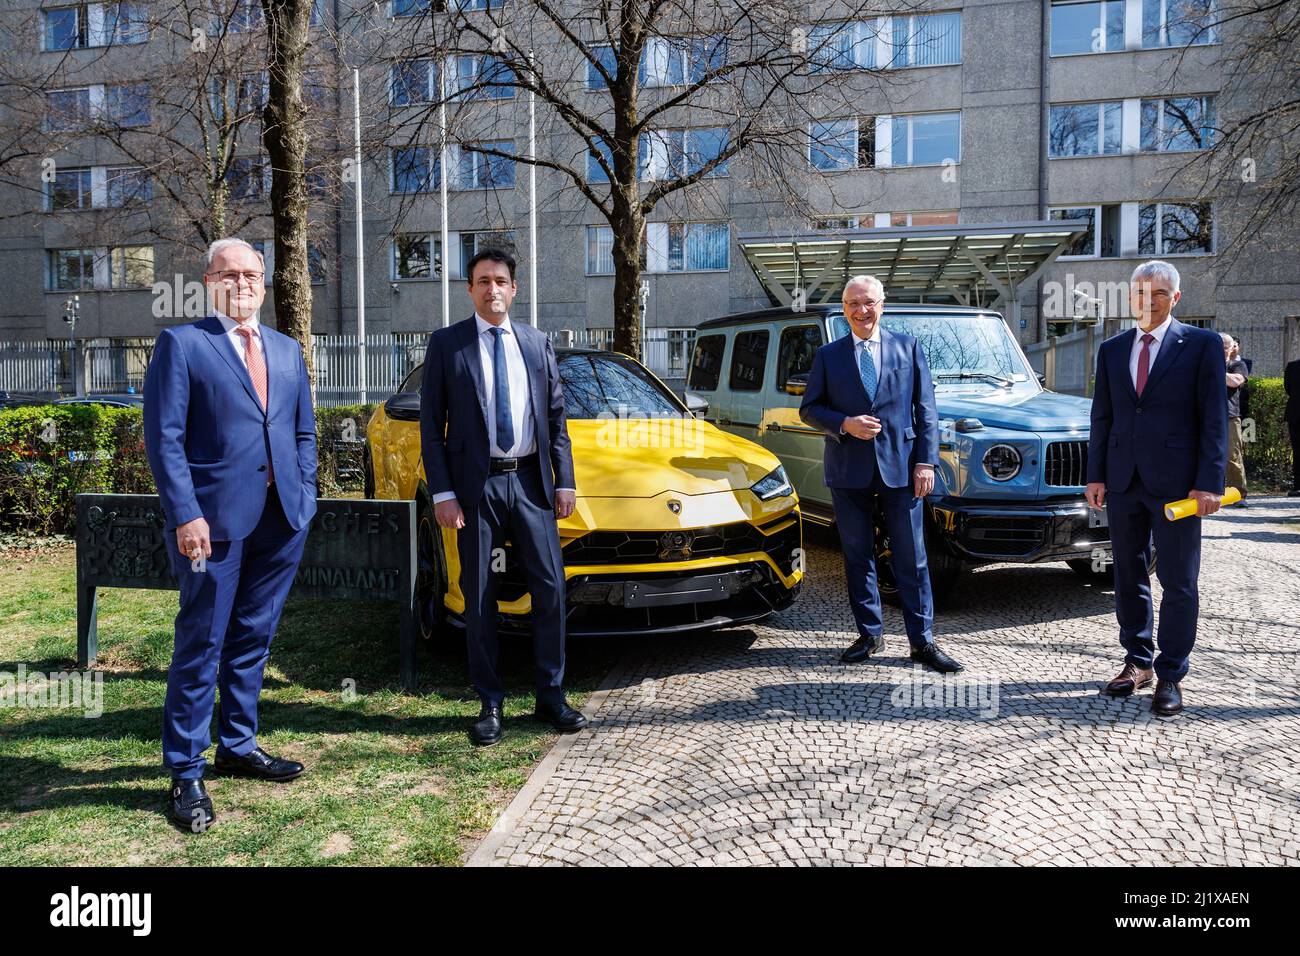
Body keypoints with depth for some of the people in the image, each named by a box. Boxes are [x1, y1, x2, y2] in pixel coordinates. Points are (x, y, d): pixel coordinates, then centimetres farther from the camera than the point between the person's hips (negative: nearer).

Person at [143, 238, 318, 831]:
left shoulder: (287, 350, 17)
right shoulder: (181, 343, 0)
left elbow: (304, 431, 19)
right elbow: (162, 437, -7)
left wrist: (305, 494, 6)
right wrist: (185, 515, -15)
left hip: (282, 518, 5)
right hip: (215, 517, -5)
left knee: (253, 638, 15)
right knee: (202, 644, 1)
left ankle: (237, 747, 29)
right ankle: (185, 773, 12)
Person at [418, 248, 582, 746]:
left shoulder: (538, 344, 11)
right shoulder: (446, 344, 2)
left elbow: (556, 418, 12)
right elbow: (431, 425, -1)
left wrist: (564, 480, 3)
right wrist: (442, 493, -8)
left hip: (530, 481, 3)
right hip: (476, 485, -2)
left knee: (550, 588, 2)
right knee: (479, 597, 5)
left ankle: (551, 696, 16)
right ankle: (490, 704, 16)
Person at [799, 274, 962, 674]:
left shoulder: (908, 348, 7)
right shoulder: (828, 355, 7)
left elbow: (926, 410, 4)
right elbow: (809, 409, 6)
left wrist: (925, 462, -5)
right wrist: (844, 424, -12)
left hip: (900, 467, -1)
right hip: (849, 471, 1)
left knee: (911, 558, 1)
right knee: (858, 557, 8)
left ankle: (922, 641, 9)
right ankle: (870, 635, 20)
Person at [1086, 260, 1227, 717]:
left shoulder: (1202, 344, -1)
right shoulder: (1112, 349, 10)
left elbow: (1214, 418, -5)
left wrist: (1209, 483, -12)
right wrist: (1096, 475, 5)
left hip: (1175, 483, -4)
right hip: (1123, 481, 4)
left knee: (1178, 583, 3)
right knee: (1129, 577, 12)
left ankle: (1170, 675, 14)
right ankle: (1138, 661, 25)